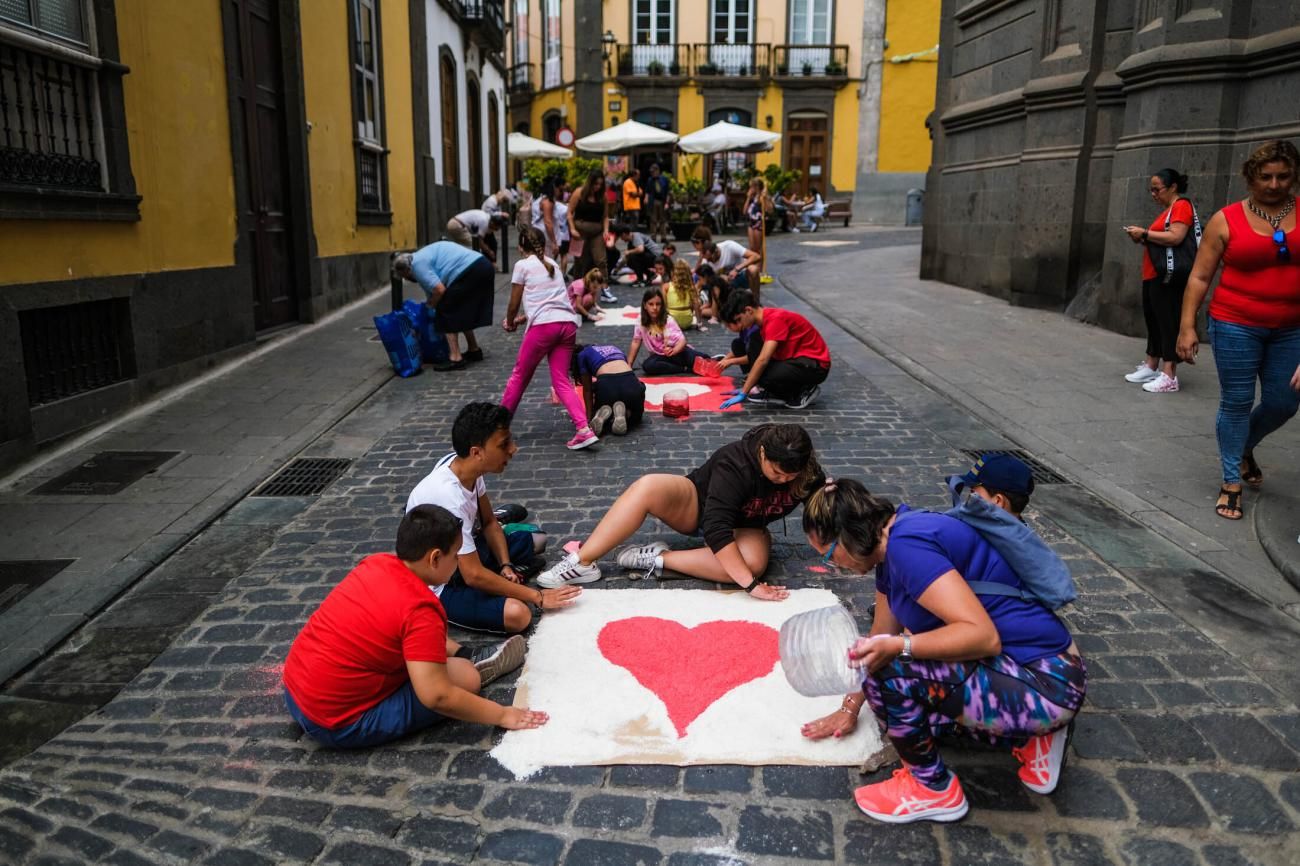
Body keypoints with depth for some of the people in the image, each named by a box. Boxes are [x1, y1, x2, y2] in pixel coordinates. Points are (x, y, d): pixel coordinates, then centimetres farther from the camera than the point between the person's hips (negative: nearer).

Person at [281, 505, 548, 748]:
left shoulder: (377, 562, -1)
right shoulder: (419, 609, -24)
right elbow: (436, 696, -25)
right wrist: (501, 715, -13)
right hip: (336, 723, -8)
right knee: (465, 677, -6)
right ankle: (473, 665, 20)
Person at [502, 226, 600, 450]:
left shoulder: (522, 265, 8)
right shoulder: (552, 264, 25)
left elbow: (514, 304, 11)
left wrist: (510, 323, 31)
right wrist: (520, 320, 36)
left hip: (544, 325, -5)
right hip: (568, 324, 5)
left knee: (519, 376, 11)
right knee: (561, 380, 5)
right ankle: (584, 430, -11)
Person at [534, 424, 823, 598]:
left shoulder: (806, 472, -20)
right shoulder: (735, 463, -34)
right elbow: (716, 528, -43)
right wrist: (751, 585, -47)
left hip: (745, 526, 3)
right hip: (696, 505, -3)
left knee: (753, 562, -37)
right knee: (648, 487, -36)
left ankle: (658, 559, -25)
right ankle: (582, 562, -30)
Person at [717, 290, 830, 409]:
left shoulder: (776, 319, -23)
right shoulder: (763, 319, 5)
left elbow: (763, 360, -31)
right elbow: (757, 356, 10)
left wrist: (743, 393, -31)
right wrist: (731, 360, -3)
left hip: (815, 365, -9)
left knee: (766, 377, -34)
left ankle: (805, 389, -6)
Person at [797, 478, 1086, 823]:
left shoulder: (907, 543, -23)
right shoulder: (892, 547, 8)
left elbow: (983, 636, -28)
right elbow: (882, 637, 19)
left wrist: (898, 647, -35)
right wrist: (851, 706, 23)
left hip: (1045, 684, -11)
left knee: (888, 672, -23)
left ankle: (933, 789, 2)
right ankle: (1029, 740, 18)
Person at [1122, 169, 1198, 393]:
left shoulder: (1181, 206, -7)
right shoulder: (1167, 210, 22)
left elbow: (1175, 237, -21)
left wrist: (1145, 233, -14)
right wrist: (1143, 239, 9)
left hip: (1168, 276, -10)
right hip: (1154, 275, 10)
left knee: (1168, 322, -10)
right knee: (1153, 320, 13)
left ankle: (1169, 376, -11)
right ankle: (1151, 367, 20)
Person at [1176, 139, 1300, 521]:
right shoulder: (1227, 220, -3)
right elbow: (1200, 277, -1)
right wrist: (1187, 326, -6)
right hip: (1236, 327, -3)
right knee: (1236, 403, 3)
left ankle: (1245, 448, 41)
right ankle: (1231, 482, 16)